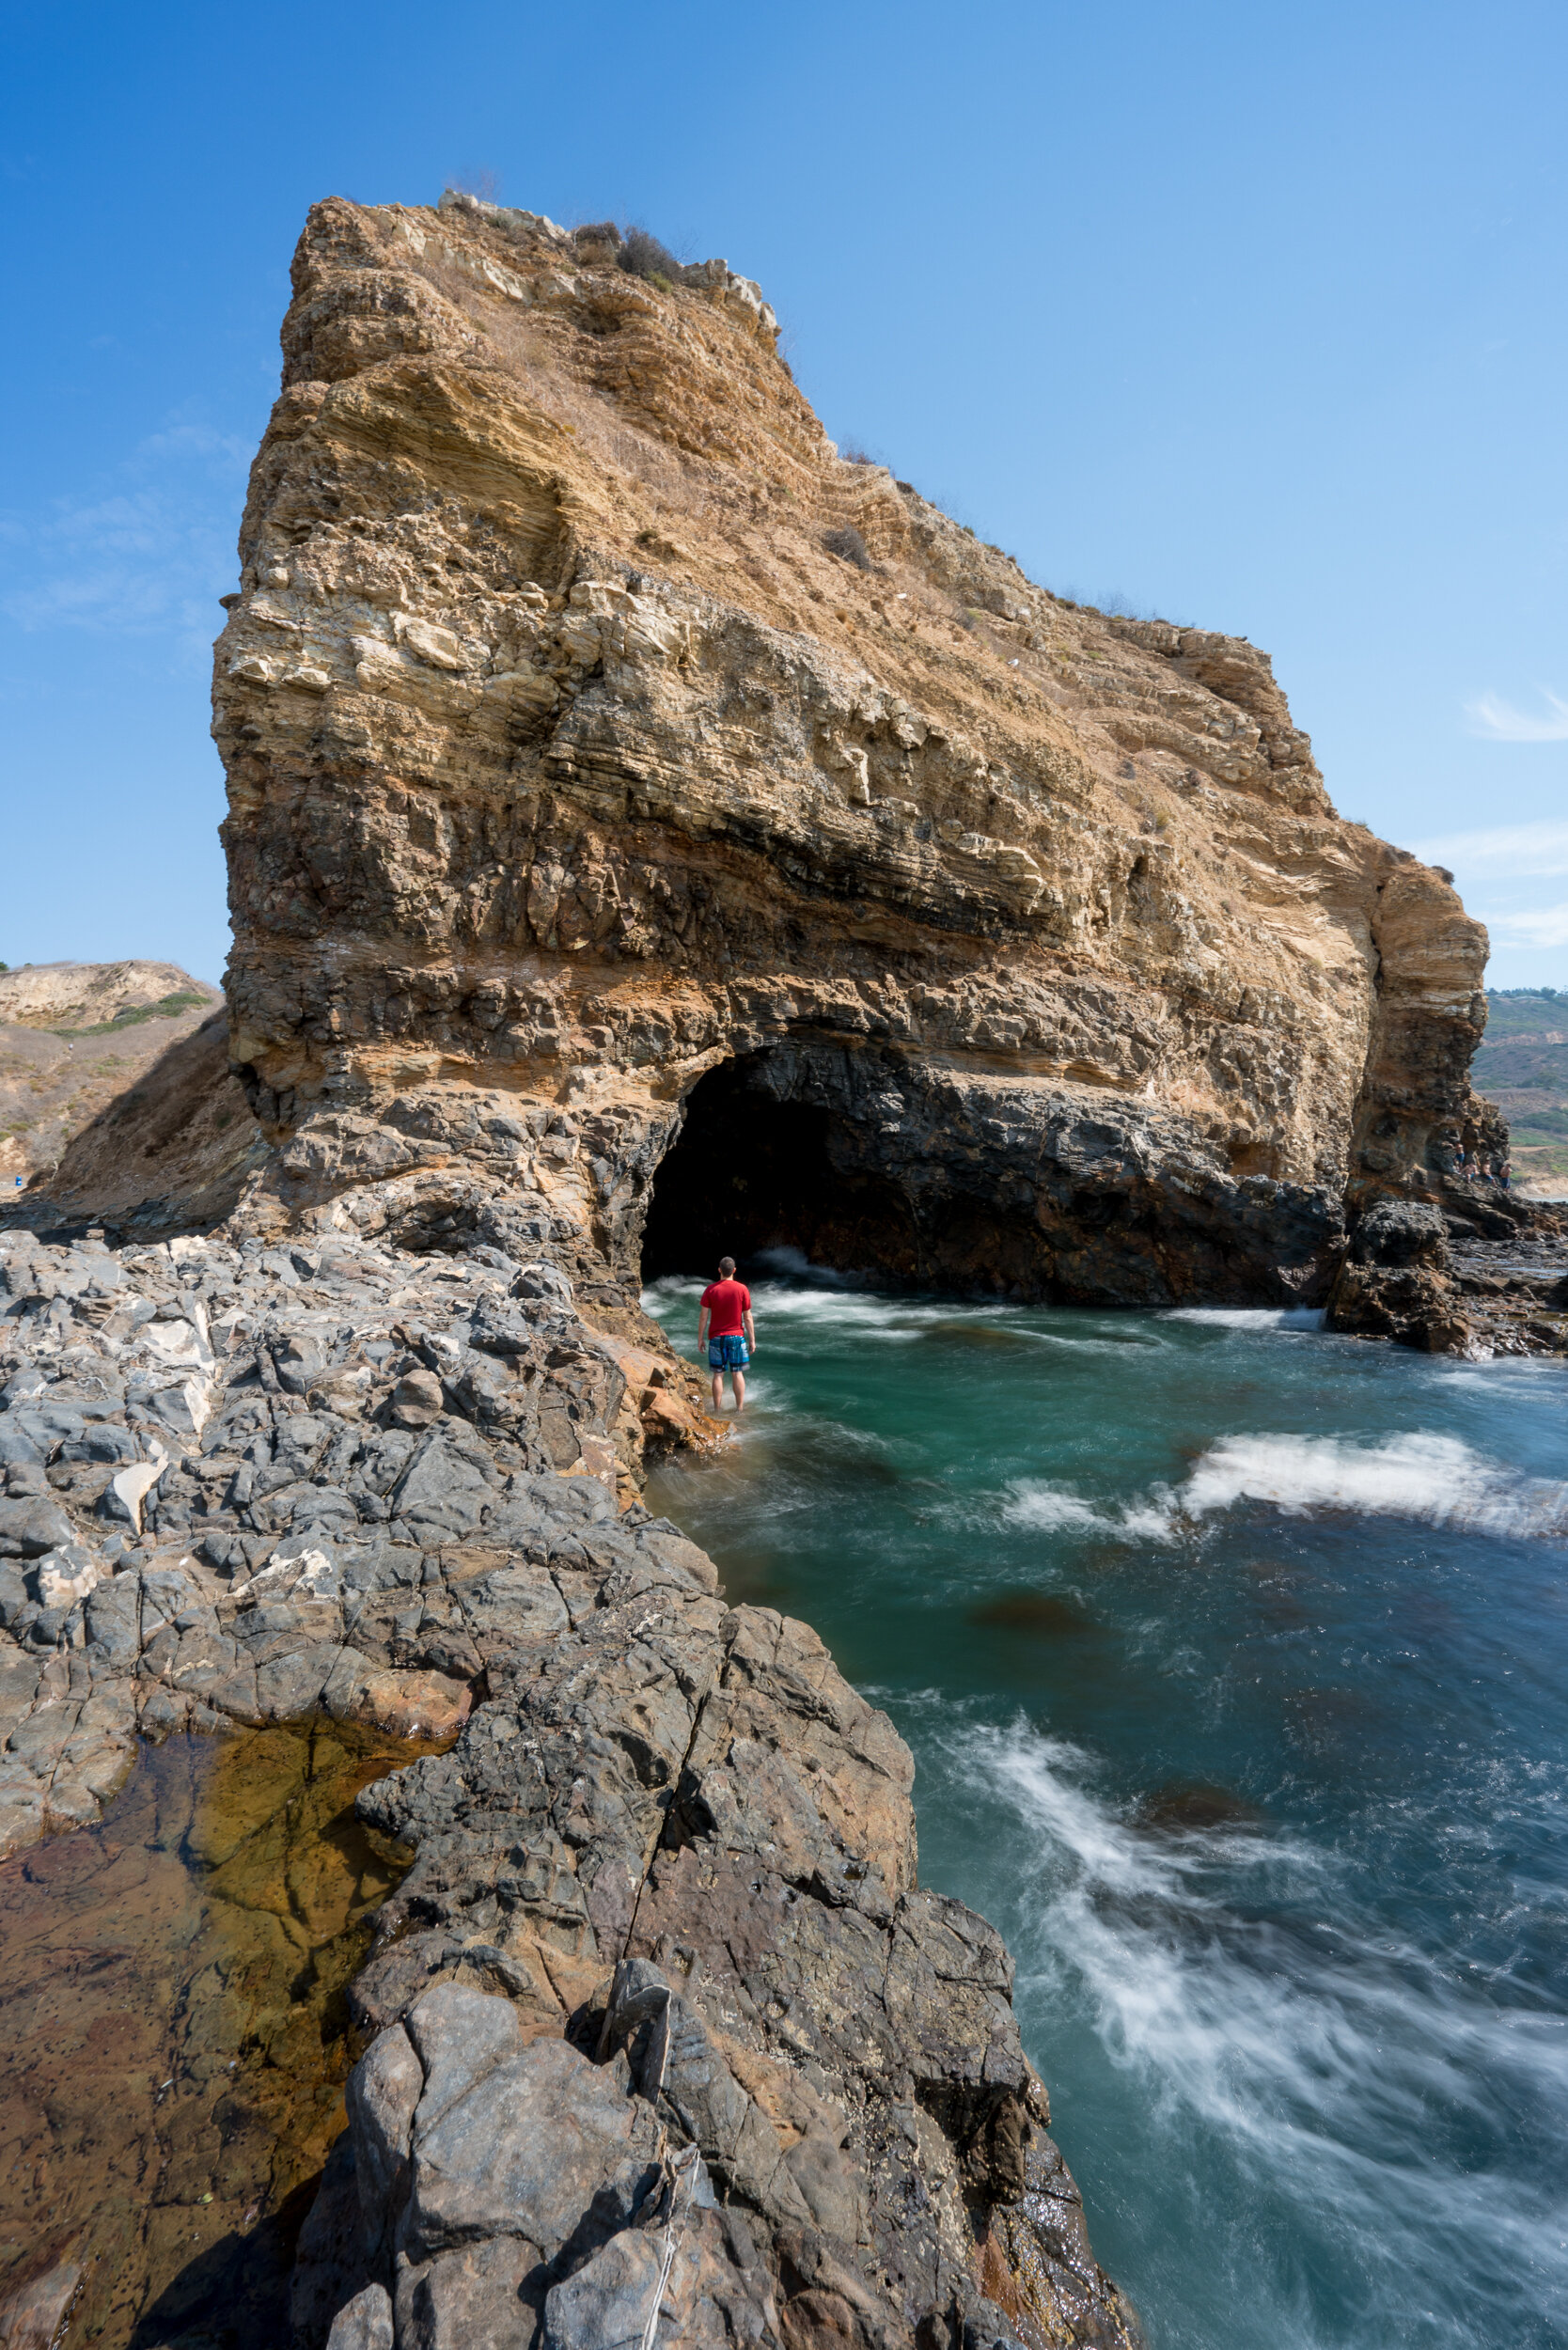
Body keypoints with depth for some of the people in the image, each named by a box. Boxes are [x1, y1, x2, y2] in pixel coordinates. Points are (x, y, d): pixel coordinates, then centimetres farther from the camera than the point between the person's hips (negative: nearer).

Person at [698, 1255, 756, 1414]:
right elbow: (748, 1318, -3)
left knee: (718, 1374, 5)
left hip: (716, 1337, 0)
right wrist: (752, 1340, 4)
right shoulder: (742, 1289, -5)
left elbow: (703, 1316, -3)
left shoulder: (710, 1289, -5)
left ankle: (718, 1410, 9)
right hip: (737, 1336, 0)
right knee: (737, 1373, 7)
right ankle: (740, 1409, 11)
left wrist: (700, 1338, 6)